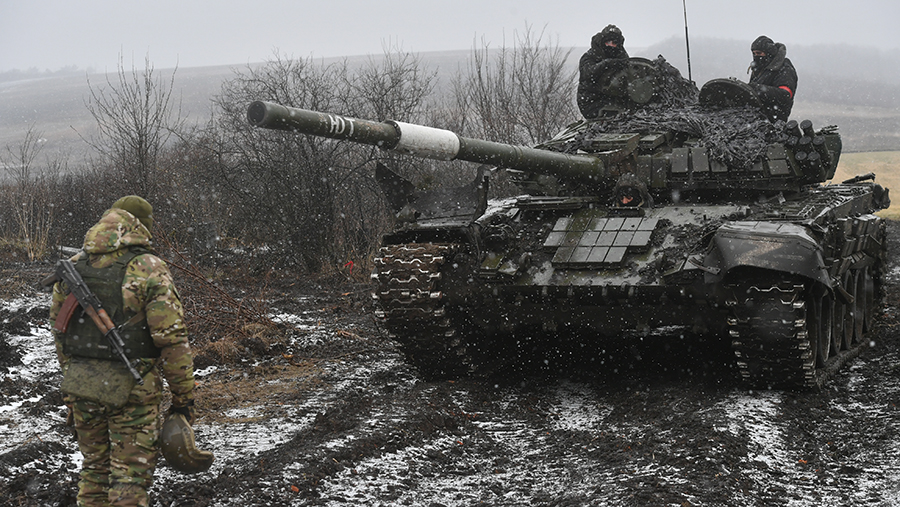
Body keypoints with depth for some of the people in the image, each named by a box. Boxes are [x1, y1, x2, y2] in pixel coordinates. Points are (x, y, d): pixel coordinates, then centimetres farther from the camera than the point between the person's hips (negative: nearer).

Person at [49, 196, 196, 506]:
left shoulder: (73, 267, 5)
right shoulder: (149, 270, -12)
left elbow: (59, 332, 13)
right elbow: (172, 340, -14)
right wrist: (184, 397, -6)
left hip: (81, 387, 5)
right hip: (132, 390, -5)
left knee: (94, 468, 20)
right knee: (131, 476, 2)